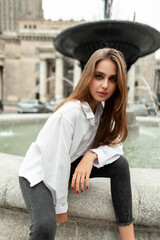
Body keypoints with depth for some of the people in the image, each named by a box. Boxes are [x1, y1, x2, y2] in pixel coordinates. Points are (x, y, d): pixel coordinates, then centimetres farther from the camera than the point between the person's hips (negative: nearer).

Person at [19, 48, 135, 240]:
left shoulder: (103, 109, -6)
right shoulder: (69, 114, -31)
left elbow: (115, 145, -4)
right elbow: (55, 164, -26)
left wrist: (92, 155, -25)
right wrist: (60, 206, -13)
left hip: (70, 166, 7)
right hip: (39, 173, -6)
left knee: (120, 164, -11)